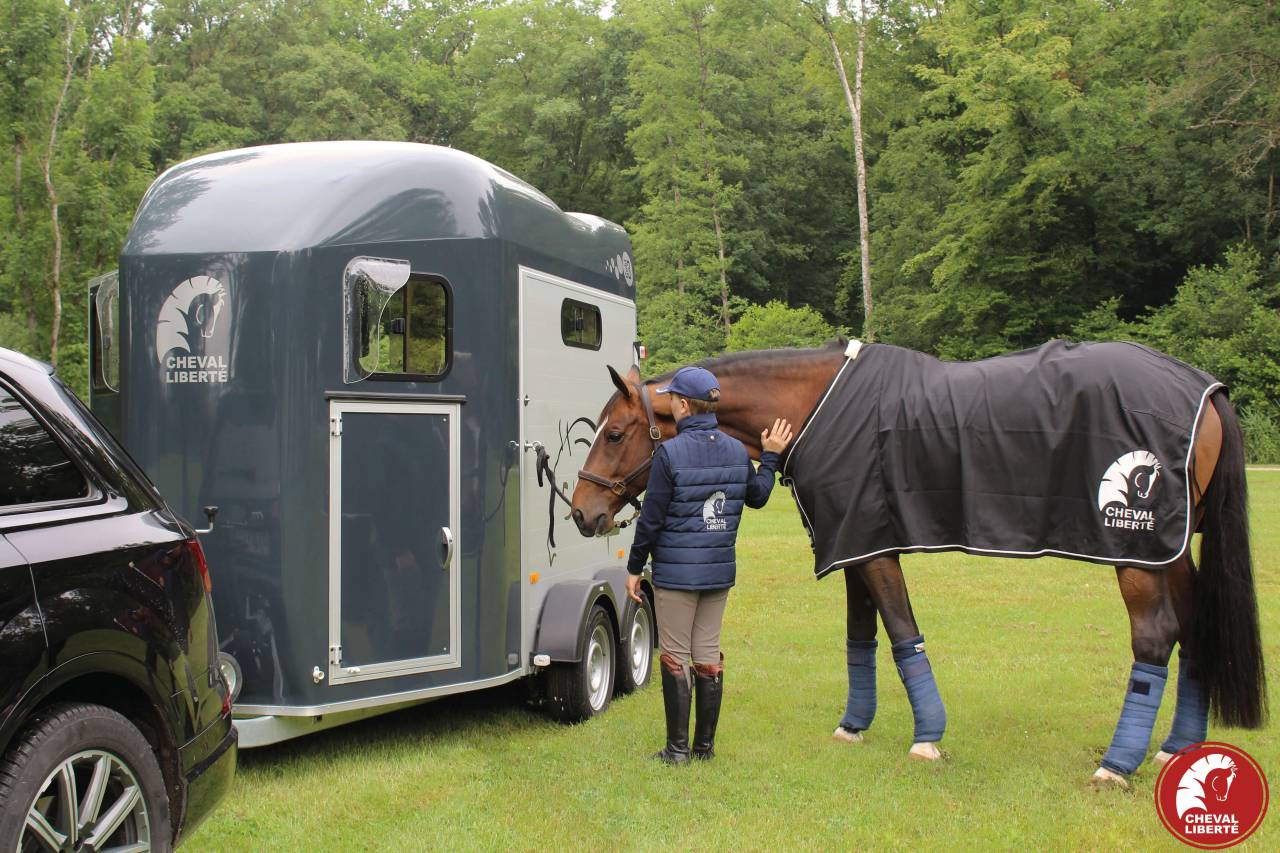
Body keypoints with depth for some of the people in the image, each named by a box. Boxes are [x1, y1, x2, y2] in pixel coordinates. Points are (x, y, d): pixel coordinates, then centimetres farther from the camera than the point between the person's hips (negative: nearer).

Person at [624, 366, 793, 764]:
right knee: (709, 656, 12)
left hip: (676, 572, -5)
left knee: (675, 657, 3)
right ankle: (705, 745, 19)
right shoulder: (737, 451, 3)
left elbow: (651, 518, -11)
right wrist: (770, 457, 30)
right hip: (720, 571, 6)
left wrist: (634, 568, -2)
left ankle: (677, 748, 8)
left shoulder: (670, 453, -14)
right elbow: (757, 497, 18)